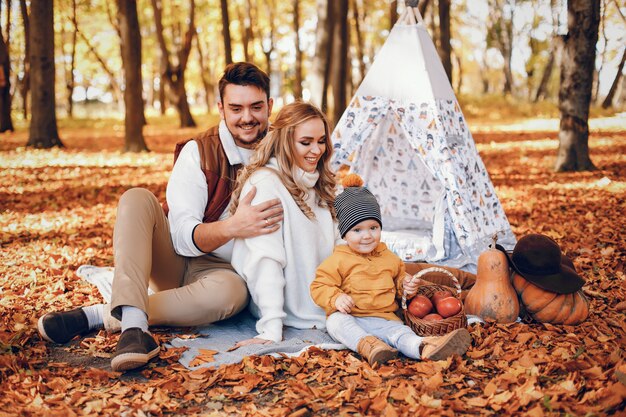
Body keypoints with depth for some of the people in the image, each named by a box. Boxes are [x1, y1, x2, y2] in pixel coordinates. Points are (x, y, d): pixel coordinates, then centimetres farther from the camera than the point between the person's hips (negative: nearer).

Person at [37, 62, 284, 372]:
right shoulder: (199, 151, -8)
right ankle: (133, 325, -44)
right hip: (175, 261, 0)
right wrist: (232, 227, -37)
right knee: (137, 198, -26)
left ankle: (96, 315, -28)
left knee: (232, 291, -37)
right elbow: (184, 237, -17)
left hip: (224, 270, 0)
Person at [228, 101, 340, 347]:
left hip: (323, 305, 8)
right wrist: (272, 329, -26)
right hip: (296, 315, -8)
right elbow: (266, 259, -23)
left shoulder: (317, 184, 13)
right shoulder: (265, 183, -16)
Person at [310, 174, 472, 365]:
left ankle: (422, 347, -56)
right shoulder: (339, 260, -1)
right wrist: (336, 299, -21)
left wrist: (405, 284, 8)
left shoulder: (389, 258, 14)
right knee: (336, 321, -35)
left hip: (381, 318, 2)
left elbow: (399, 275, 31)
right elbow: (320, 286, -2)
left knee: (398, 330, -28)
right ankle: (366, 344, -57)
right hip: (348, 316, -2)